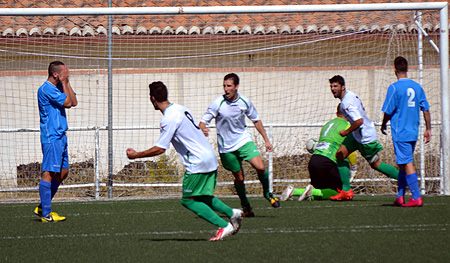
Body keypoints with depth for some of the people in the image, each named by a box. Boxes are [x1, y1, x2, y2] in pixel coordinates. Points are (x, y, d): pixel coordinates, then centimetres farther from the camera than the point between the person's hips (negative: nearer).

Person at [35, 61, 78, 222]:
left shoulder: (58, 87, 15)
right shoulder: (46, 89, -15)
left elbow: (74, 102, 10)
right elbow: (68, 102, -16)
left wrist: (67, 82, 7)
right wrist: (64, 83, -7)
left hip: (60, 136, 10)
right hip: (51, 137, -10)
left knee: (63, 173, 12)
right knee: (49, 173, -10)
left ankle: (42, 207, 18)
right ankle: (45, 214, -9)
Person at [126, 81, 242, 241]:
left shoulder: (169, 119, -17)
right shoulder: (180, 109, 11)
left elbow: (160, 149, -19)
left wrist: (136, 155, -8)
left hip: (198, 163, -9)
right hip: (210, 158, 9)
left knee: (188, 201, -2)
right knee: (204, 197, 20)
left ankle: (224, 226, -8)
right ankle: (232, 213, 4)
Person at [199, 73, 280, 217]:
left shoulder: (245, 102, -4)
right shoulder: (218, 103, -13)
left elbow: (256, 120, 11)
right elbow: (203, 121, -12)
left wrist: (266, 139, 12)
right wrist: (203, 128, -36)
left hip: (244, 140, 1)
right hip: (227, 147, -1)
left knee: (260, 167, -18)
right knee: (239, 177, 5)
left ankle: (267, 193, 9)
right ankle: (246, 206, 26)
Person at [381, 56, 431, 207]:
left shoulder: (394, 88, -11)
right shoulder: (417, 87, 6)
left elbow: (388, 111, -9)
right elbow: (426, 110, 8)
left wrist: (383, 125, 9)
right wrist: (428, 129, 15)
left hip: (400, 132, -6)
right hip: (413, 132, 6)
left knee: (407, 164, -6)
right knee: (403, 164, 16)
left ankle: (417, 197, -11)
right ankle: (400, 197, 18)